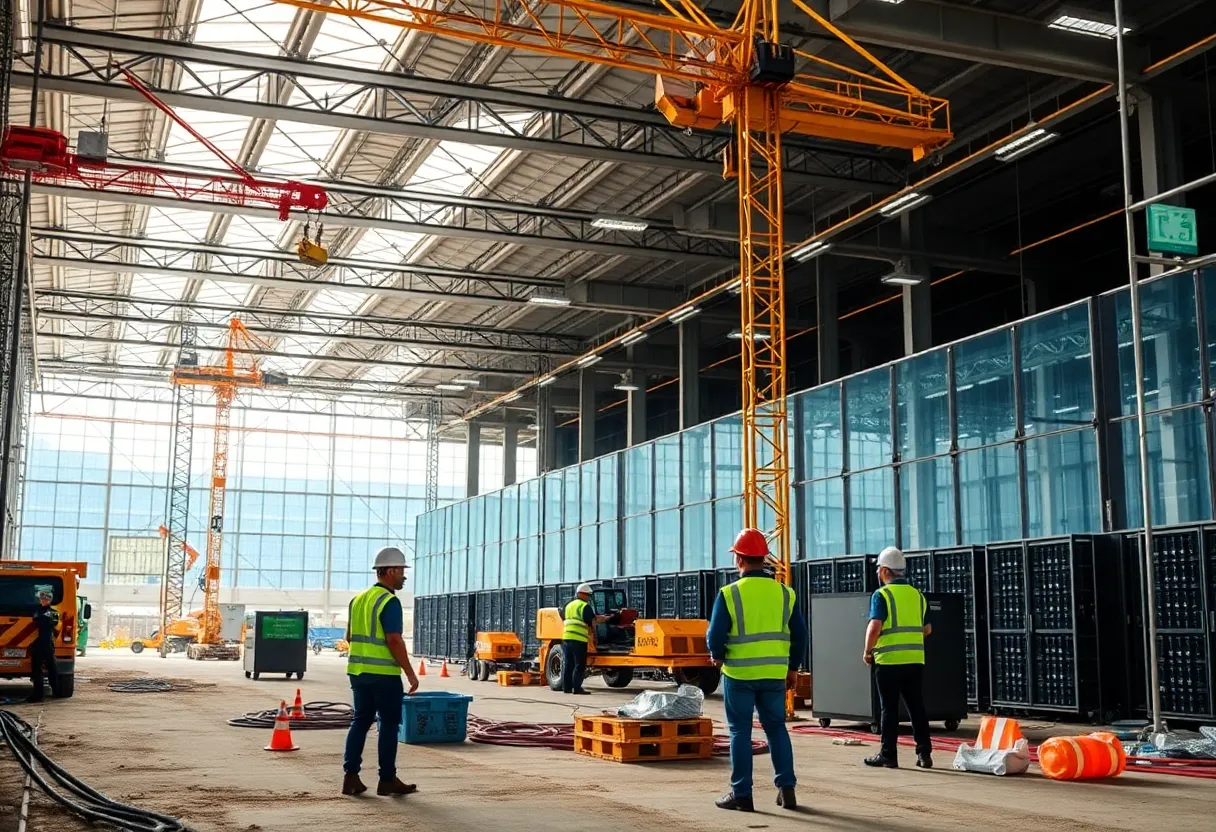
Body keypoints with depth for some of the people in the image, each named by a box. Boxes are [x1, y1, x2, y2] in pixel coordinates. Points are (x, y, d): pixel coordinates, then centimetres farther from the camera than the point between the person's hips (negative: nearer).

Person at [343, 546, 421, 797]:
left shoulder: (358, 599, 13)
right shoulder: (389, 601, -14)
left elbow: (349, 636, 19)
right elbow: (394, 640, -20)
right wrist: (410, 672, -16)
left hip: (358, 671, 8)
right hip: (384, 673, -8)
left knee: (360, 721, 13)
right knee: (389, 724, 2)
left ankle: (351, 777, 9)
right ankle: (387, 780, 7)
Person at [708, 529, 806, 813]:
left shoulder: (729, 594, -10)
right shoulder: (785, 593, 2)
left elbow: (715, 635, -10)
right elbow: (799, 635, 5)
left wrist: (718, 657, 11)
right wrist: (792, 668, 17)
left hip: (739, 673, -3)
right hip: (775, 674, 3)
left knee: (740, 732, 6)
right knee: (777, 728, 16)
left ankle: (741, 794, 9)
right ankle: (786, 788, 14)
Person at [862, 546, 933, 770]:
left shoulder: (882, 594, -8)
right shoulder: (917, 594, 11)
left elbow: (875, 627, -18)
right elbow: (927, 629, 17)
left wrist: (867, 651, -5)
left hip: (889, 660, -5)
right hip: (915, 660, 5)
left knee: (889, 709, 2)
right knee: (917, 708, 10)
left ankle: (888, 755, 6)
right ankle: (924, 753, 10)